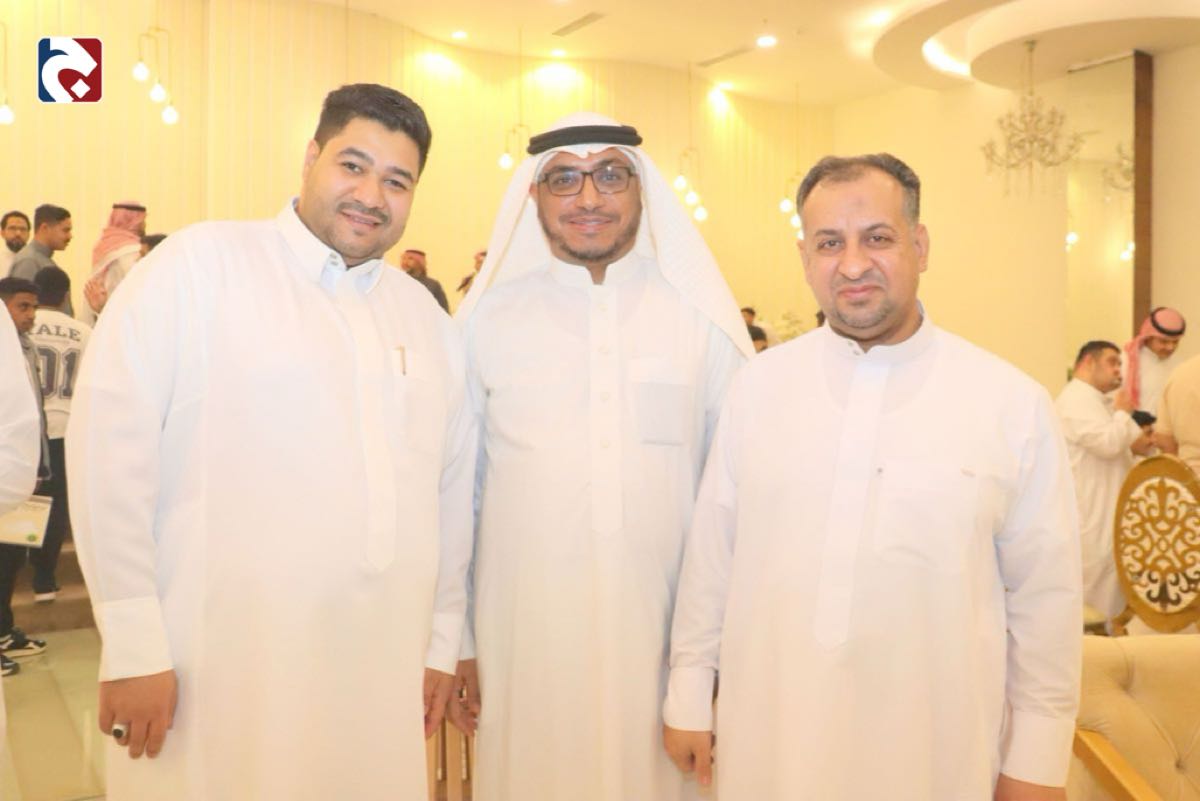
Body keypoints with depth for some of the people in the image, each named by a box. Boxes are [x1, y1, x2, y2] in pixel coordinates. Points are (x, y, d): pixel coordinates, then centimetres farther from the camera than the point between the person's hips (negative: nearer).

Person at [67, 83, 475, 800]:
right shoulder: (200, 264, -4)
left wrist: (443, 641, 13)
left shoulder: (429, 318, 12)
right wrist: (133, 645, -10)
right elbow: (109, 446, -9)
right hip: (216, 679, -4)